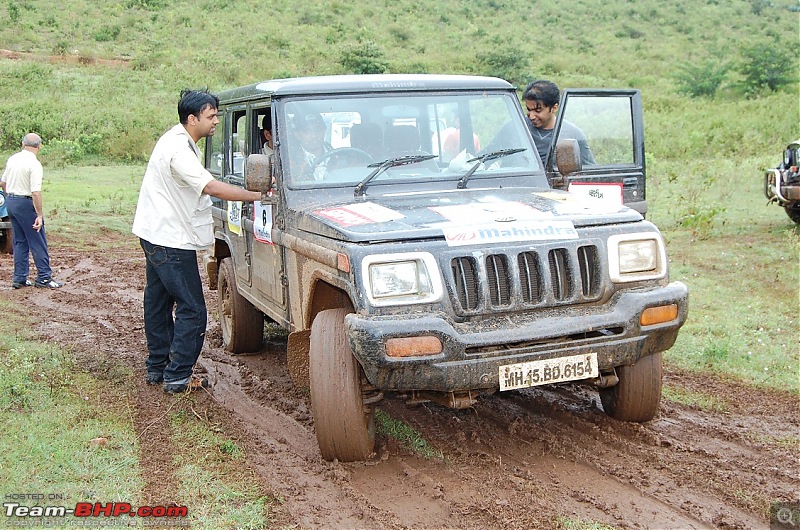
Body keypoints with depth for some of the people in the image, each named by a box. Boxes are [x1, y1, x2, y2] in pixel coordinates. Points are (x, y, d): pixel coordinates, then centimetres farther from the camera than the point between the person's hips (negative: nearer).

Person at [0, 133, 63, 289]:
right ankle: (44, 278, 2)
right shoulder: (34, 164, -17)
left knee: (20, 242, 14)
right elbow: (35, 192, -23)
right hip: (26, 203, -8)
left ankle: (19, 278, 15)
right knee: (38, 242, 0)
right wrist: (39, 215, -21)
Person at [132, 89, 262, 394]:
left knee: (158, 302, 17)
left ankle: (157, 368, 27)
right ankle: (177, 377, 0)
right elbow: (212, 188, -29)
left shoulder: (177, 140, 11)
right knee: (192, 310, -5)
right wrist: (259, 196, -25)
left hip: (156, 234, 11)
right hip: (170, 240, -11)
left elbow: (200, 187, 17)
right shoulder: (178, 149, -22)